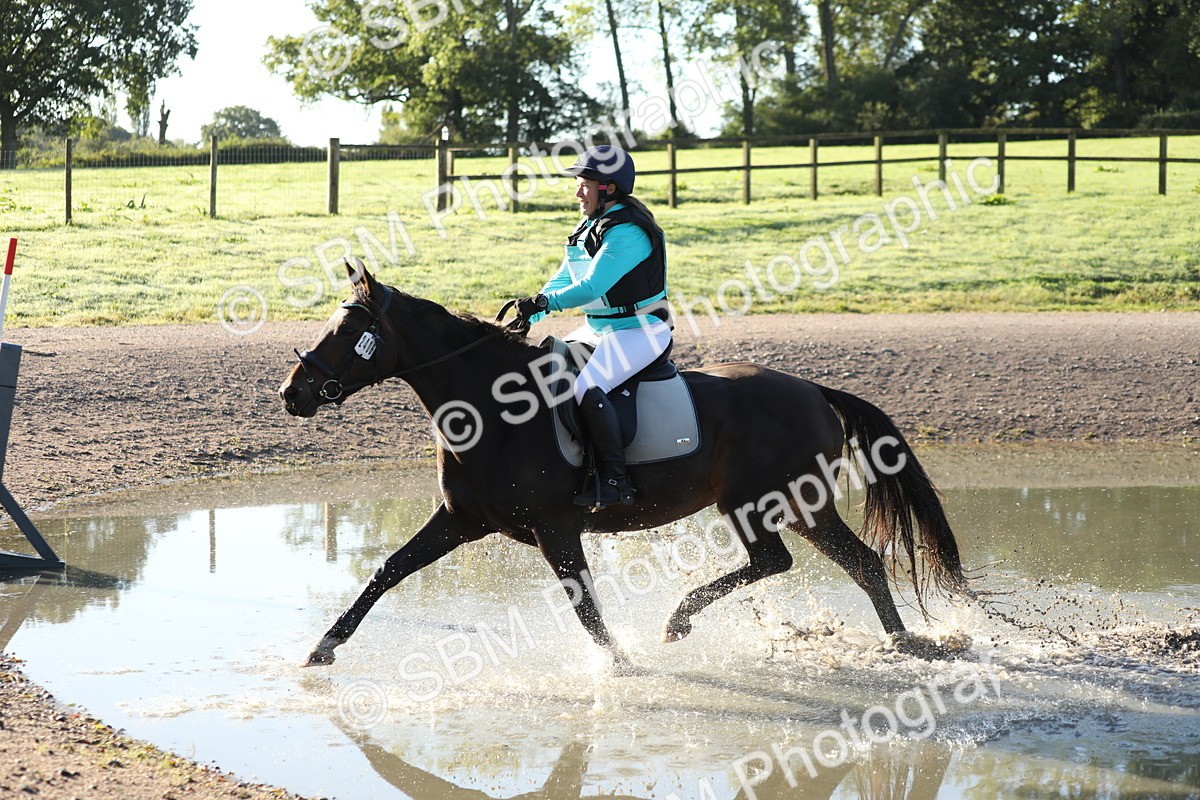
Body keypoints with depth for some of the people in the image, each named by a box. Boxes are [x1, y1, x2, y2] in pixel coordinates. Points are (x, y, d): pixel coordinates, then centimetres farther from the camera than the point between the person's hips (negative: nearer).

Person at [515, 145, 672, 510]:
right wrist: (529, 315, -1)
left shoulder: (627, 232, -20)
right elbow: (563, 280, 11)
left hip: (640, 332, -11)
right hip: (599, 330, 11)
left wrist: (543, 302, -26)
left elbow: (590, 288, -27)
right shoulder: (590, 227, 11)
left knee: (588, 388, -31)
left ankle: (617, 481, -25)